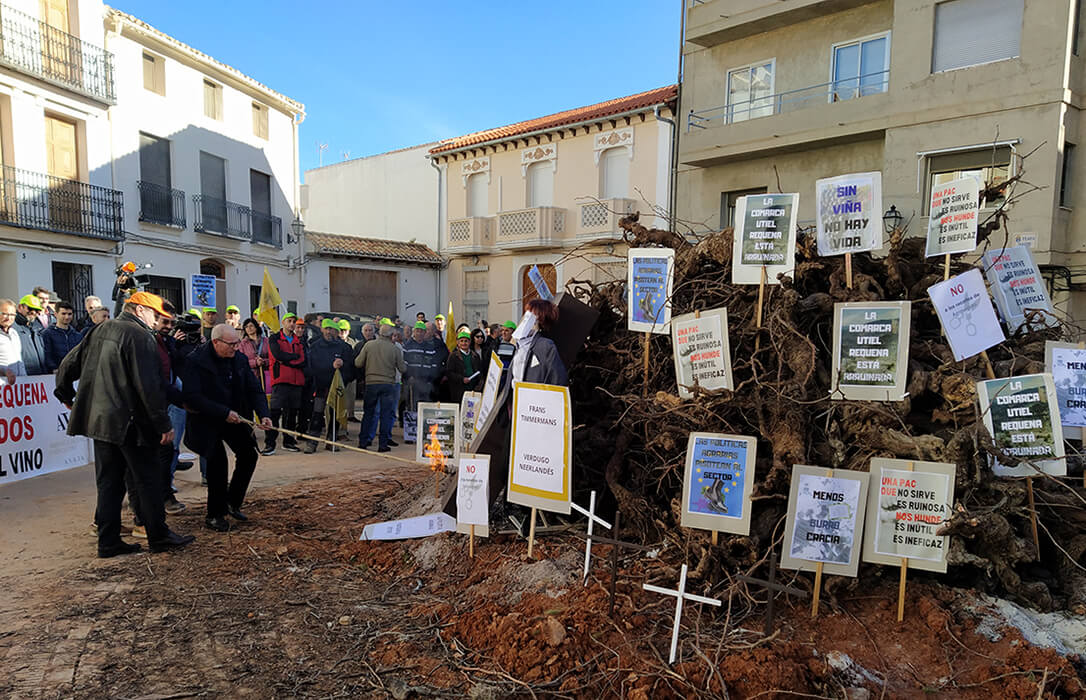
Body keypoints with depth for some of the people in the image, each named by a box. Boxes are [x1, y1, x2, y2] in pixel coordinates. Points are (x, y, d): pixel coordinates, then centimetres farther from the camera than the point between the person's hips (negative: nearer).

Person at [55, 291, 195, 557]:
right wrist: (163, 424, -16)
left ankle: (108, 541, 18)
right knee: (147, 478, 3)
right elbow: (148, 385, -20)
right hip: (127, 421, -8)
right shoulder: (140, 336, -14)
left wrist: (66, 395, 35)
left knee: (108, 481, 13)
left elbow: (67, 366, 19)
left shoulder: (99, 331, 11)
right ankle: (158, 536, 12)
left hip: (98, 419, 8)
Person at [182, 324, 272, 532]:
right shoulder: (196, 361, -18)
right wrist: (224, 413, -27)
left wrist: (263, 414, -15)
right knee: (218, 461, -10)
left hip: (234, 418, 6)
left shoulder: (240, 360, -1)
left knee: (248, 455, 1)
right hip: (207, 421, -6)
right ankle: (215, 514, 8)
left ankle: (233, 503, 21)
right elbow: (191, 397, -24)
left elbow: (254, 389, 1)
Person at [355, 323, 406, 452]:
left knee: (368, 413, 13)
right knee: (386, 414, 4)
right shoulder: (395, 349, -3)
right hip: (388, 384, -2)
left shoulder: (368, 345, -1)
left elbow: (358, 364, 0)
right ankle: (383, 444, 4)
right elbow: (402, 369, 2)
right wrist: (406, 366, 23)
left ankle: (363, 441, 16)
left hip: (371, 383, 2)